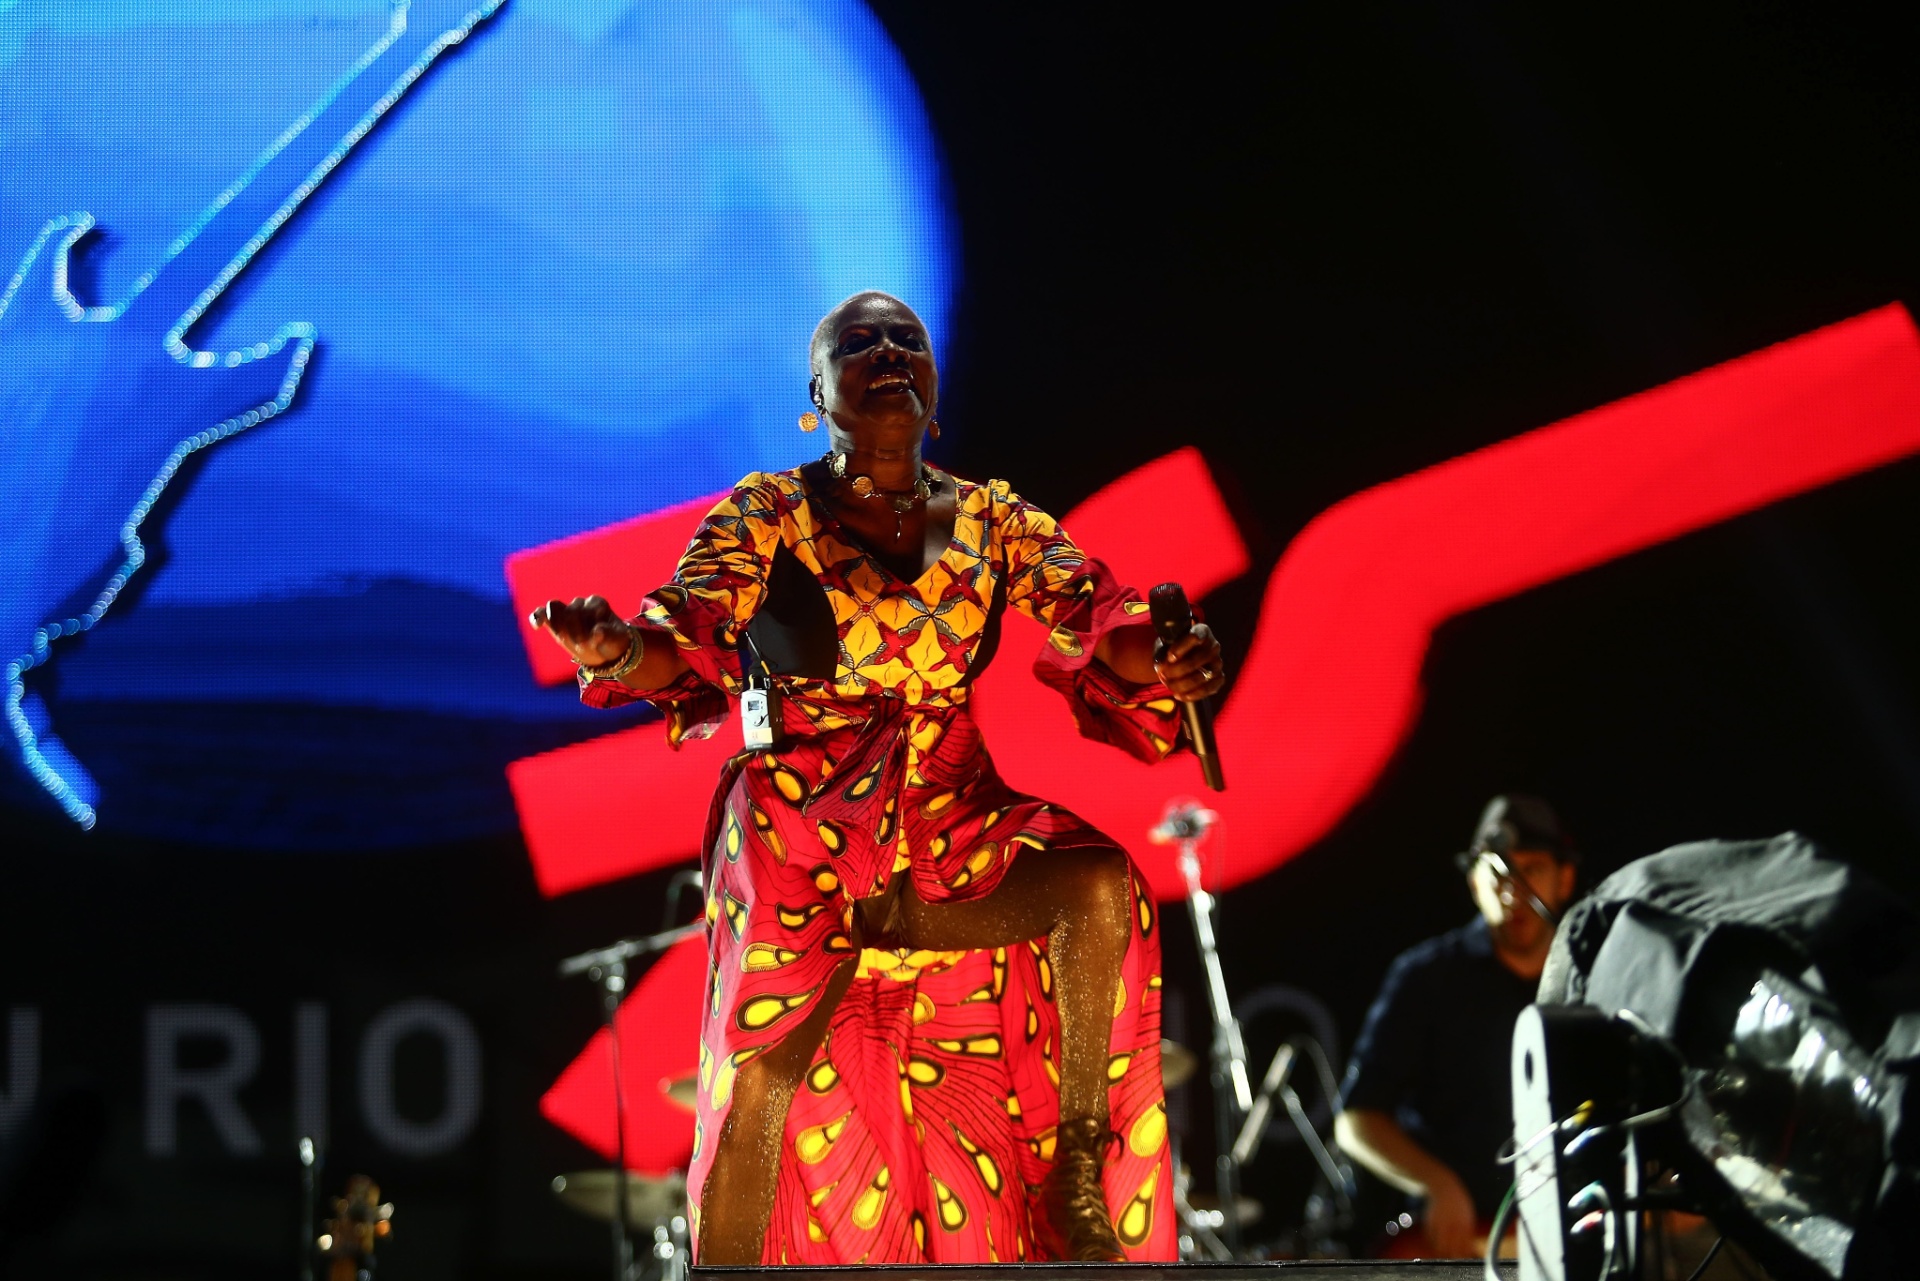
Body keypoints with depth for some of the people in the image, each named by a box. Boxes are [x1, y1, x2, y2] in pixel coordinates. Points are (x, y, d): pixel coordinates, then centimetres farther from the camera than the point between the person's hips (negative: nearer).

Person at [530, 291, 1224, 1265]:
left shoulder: (993, 519, 7)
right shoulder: (767, 515, 0)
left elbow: (1090, 613, -8)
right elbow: (691, 640, -15)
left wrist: (1161, 662, -33)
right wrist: (617, 650, -40)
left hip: (953, 838, 3)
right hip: (801, 842, -2)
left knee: (1102, 882, -26)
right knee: (761, 1076, -24)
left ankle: (1081, 1182, -14)